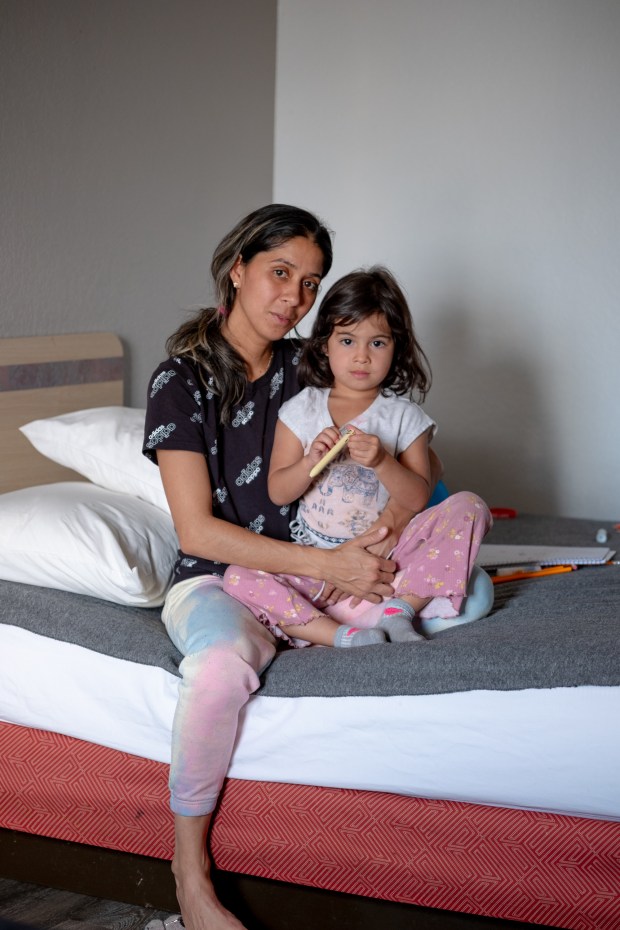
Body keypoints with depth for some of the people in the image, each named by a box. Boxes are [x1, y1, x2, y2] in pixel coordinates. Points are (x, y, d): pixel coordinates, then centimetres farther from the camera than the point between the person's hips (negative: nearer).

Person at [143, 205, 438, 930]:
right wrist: (326, 565, -23)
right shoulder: (181, 379, -8)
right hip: (215, 579, -4)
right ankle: (189, 868, -19)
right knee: (222, 665, -40)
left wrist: (382, 535, -16)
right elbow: (196, 530, -16)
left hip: (314, 569, 5)